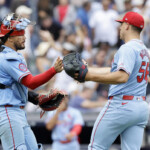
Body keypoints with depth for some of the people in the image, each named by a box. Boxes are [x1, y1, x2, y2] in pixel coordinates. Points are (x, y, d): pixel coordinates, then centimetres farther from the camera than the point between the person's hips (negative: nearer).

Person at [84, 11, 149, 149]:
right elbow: (115, 71, 27)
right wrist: (88, 69, 30)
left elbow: (122, 77, -26)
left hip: (121, 105, -9)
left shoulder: (128, 48, -11)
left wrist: (91, 77, -25)